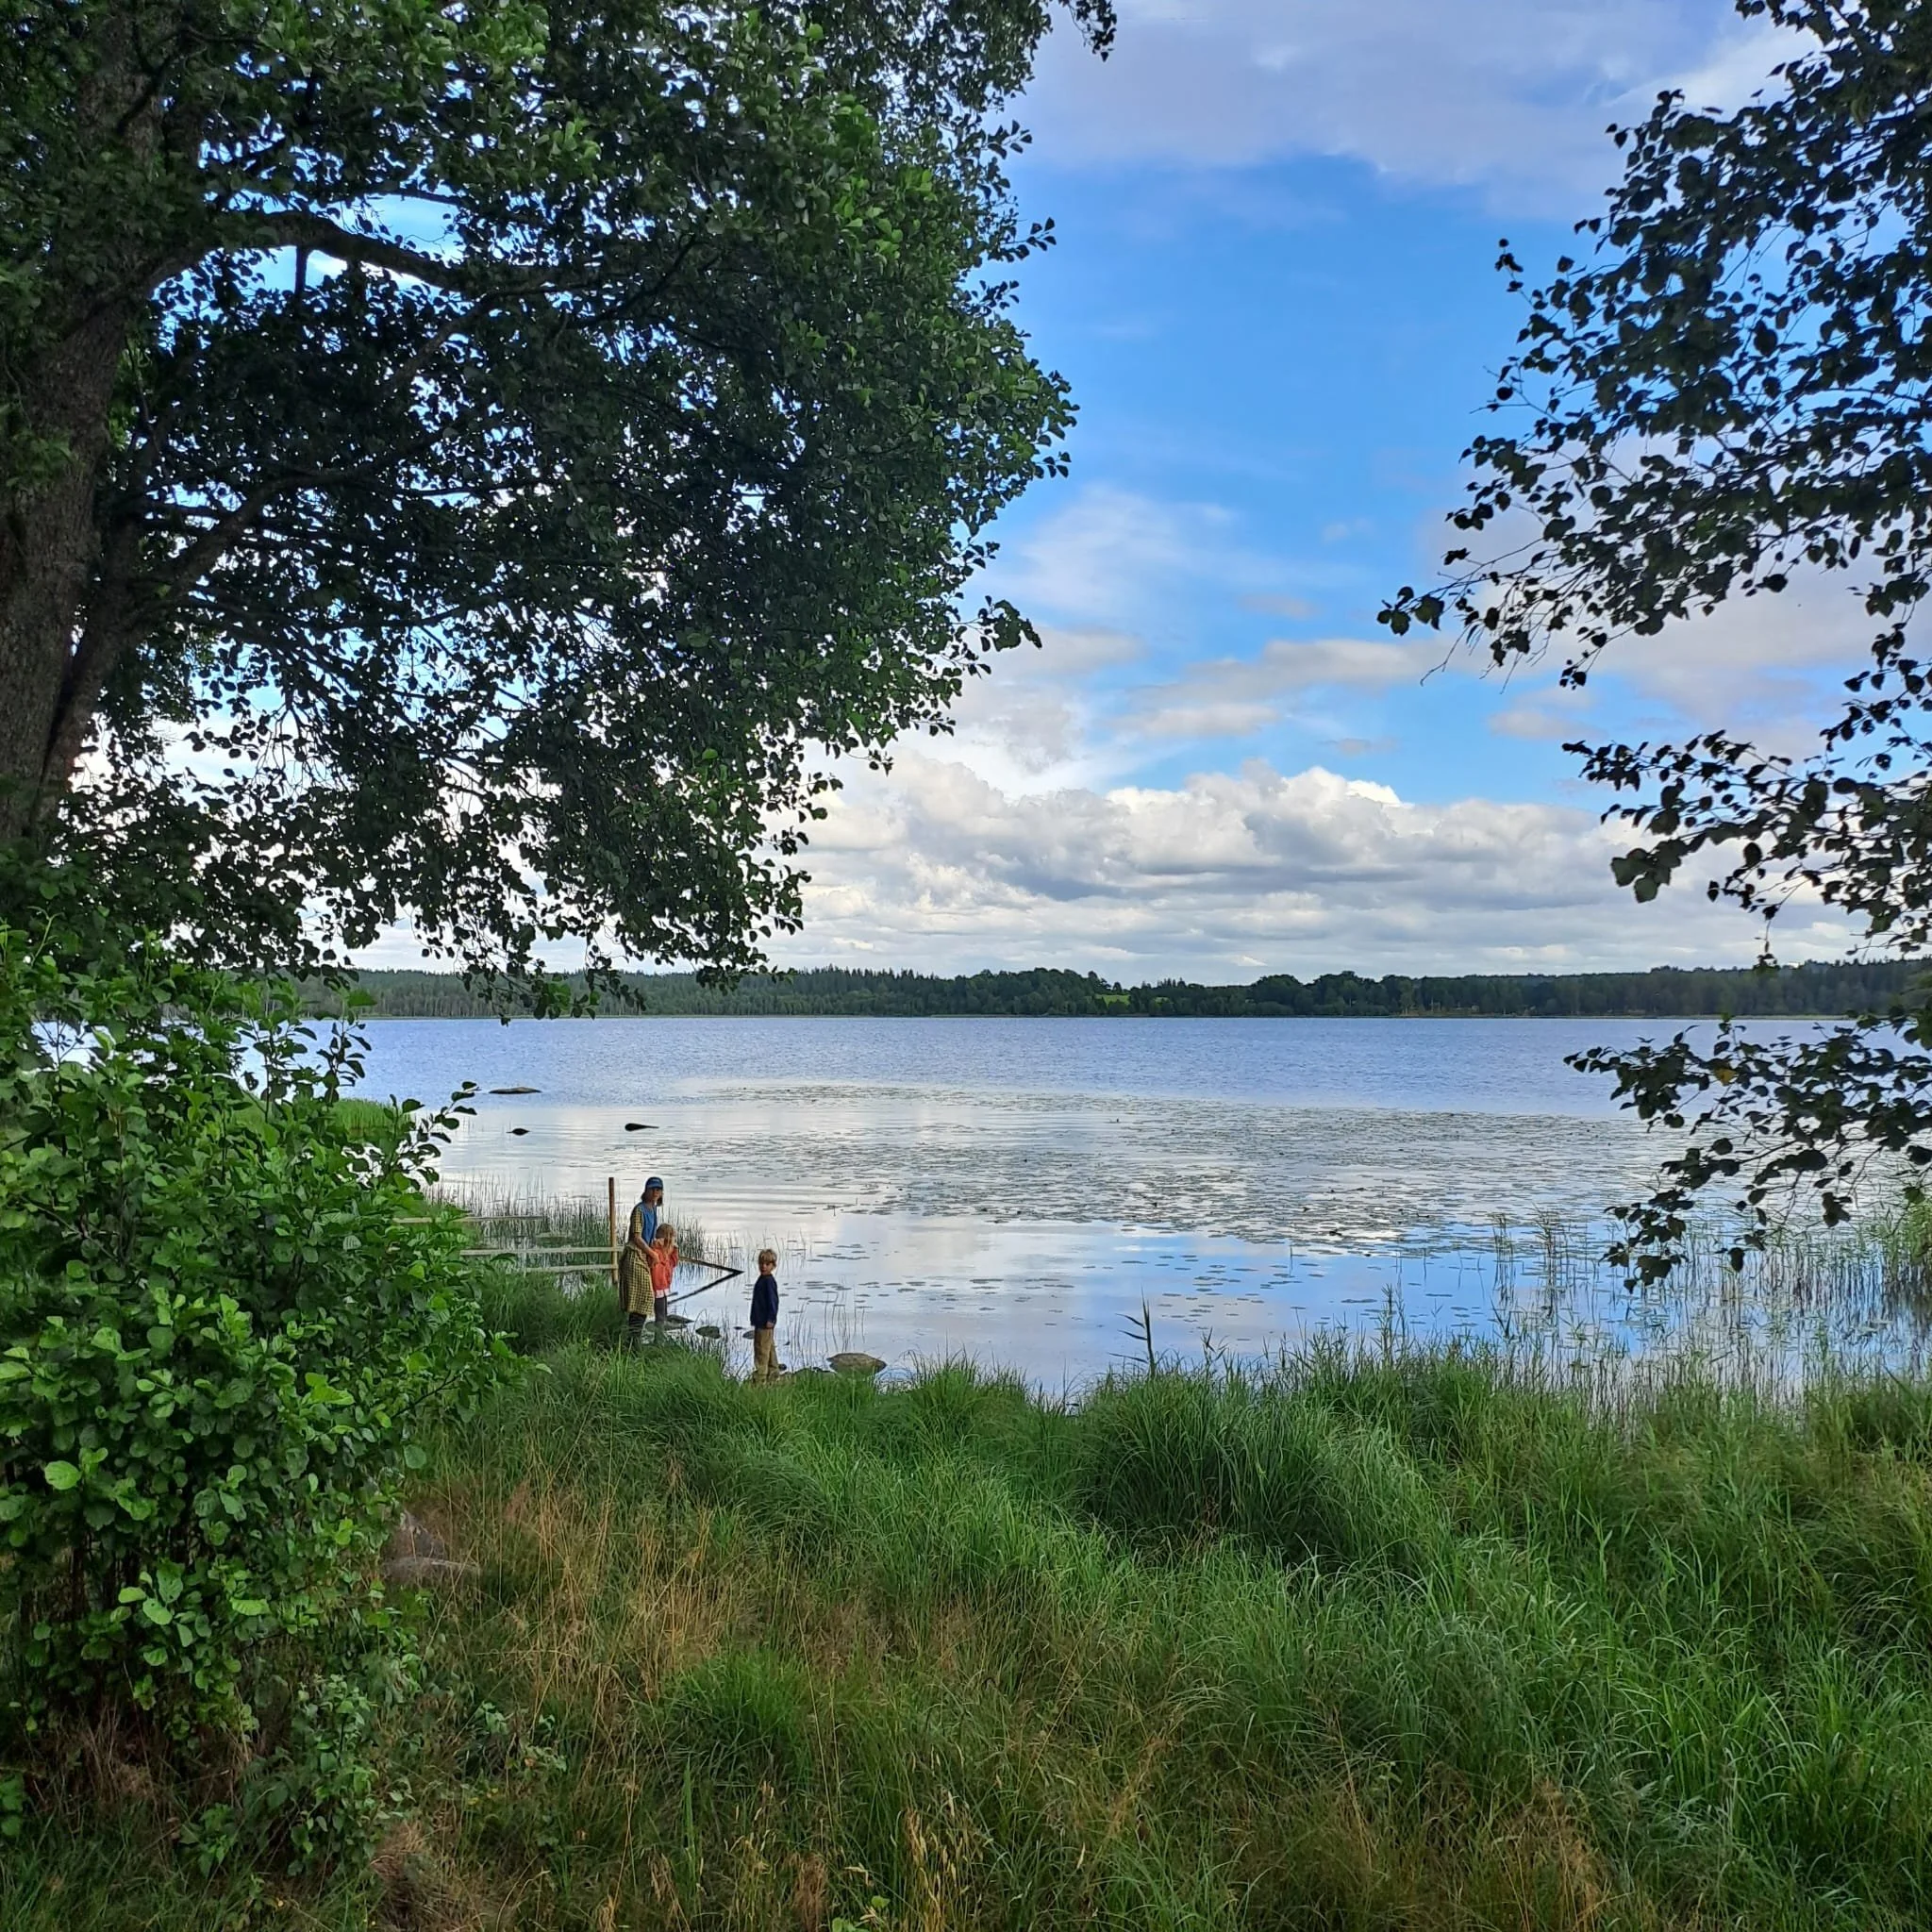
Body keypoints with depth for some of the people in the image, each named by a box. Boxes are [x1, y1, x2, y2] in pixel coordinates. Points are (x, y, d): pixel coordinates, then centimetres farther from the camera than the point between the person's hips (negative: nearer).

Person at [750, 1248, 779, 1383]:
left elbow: (773, 1301, -21)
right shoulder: (762, 1279, 12)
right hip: (760, 1321, 10)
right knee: (769, 1348, 17)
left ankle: (760, 1377, -2)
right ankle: (773, 1375, 27)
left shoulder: (769, 1281, -18)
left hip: (765, 1322, -10)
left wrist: (770, 1319, -21)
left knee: (762, 1349, -6)